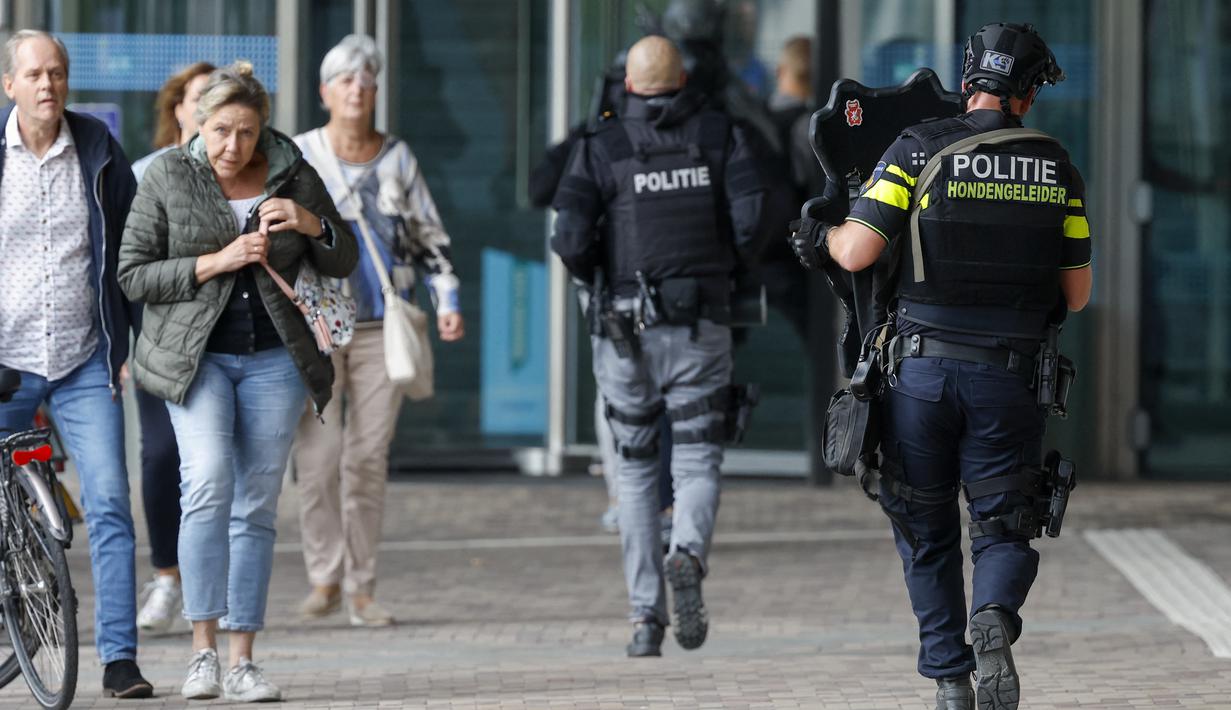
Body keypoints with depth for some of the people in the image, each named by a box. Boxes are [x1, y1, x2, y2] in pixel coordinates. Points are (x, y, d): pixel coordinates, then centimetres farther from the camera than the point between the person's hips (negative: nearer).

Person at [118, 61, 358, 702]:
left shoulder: (292, 175, 2)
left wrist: (311, 224, -12)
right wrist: (216, 262, -17)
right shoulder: (167, 177, -4)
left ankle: (242, 663, 8)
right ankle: (203, 653, -22)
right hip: (195, 354, -3)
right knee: (208, 481, -22)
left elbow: (342, 263, 9)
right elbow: (132, 275, -6)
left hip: (274, 359, 3)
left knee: (256, 508, 3)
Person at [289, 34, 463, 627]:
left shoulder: (396, 158, 10)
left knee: (368, 457, -2)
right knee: (317, 456, -10)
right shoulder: (298, 156, 3)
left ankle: (361, 588, 5)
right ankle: (325, 577, 4)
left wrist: (446, 301, 3)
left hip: (382, 328, 1)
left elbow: (431, 237, 15)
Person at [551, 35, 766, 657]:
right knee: (697, 466, 7)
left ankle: (646, 619, 5)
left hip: (628, 331, 0)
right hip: (702, 327, 0)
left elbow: (570, 238, -11)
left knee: (637, 474, 13)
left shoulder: (602, 147, 0)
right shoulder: (721, 136, 3)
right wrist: (730, 261, 12)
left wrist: (598, 279, 10)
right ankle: (687, 556, -26)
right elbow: (750, 217, -10)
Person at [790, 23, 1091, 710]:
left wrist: (823, 238, 13)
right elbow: (1078, 293, 9)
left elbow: (857, 252, -10)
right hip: (1009, 377, 1)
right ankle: (994, 619, -23)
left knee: (929, 533, 13)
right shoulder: (1057, 169, 4)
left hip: (924, 370, -1)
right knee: (1005, 532, 8)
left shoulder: (920, 149, -4)